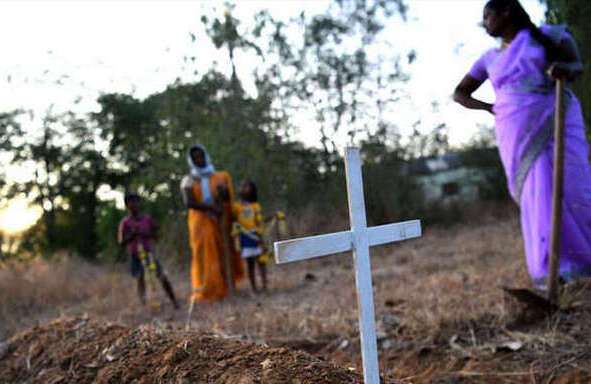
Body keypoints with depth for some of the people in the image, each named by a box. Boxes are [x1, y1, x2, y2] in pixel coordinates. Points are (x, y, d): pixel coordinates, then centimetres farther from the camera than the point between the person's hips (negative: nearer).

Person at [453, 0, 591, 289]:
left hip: (555, 122, -1)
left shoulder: (548, 35, 8)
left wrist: (566, 68, -32)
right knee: (538, 196, -12)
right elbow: (459, 94, 19)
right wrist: (493, 109, 3)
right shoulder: (489, 59, 17)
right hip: (519, 134, 1)